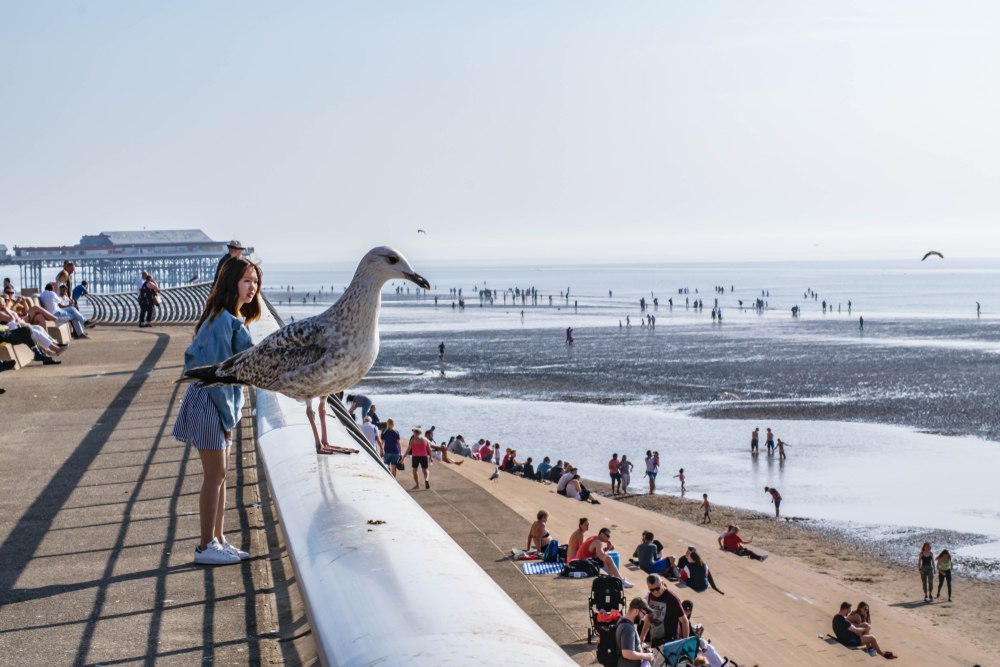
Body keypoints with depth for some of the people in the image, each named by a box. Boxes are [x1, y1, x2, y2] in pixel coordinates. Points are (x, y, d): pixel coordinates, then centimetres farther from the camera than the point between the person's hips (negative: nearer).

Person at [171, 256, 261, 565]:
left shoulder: (234, 319, 12)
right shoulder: (223, 320, -19)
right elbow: (217, 369, -20)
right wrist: (228, 412, -16)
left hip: (223, 402, 10)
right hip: (211, 402, -10)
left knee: (220, 474, 13)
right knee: (215, 474, -4)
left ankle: (218, 540, 21)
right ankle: (206, 547, 4)